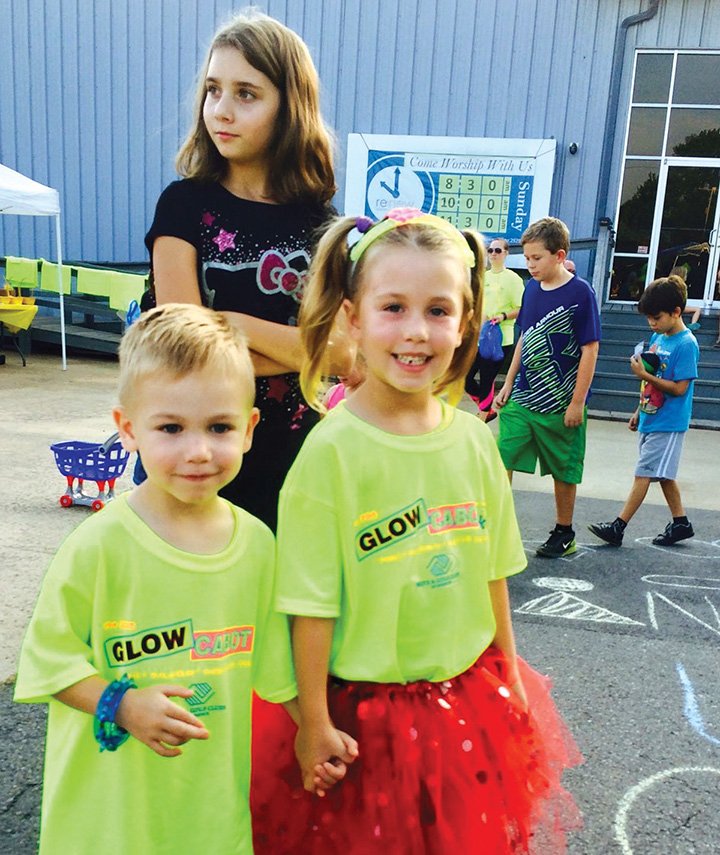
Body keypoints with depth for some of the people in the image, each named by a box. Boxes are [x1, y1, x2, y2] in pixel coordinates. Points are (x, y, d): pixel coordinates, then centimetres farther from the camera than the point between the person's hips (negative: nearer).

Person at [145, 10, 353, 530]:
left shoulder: (320, 218, 1)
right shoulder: (185, 204, -4)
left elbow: (344, 357, -9)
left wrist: (238, 325, -16)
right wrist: (302, 349, -12)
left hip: (295, 454, 2)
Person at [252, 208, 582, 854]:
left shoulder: (474, 440, -6)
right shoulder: (332, 449, -20)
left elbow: (491, 569, 5)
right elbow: (313, 601, -15)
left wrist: (508, 677, 12)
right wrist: (314, 722, -10)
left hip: (467, 695, 5)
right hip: (364, 705, -4)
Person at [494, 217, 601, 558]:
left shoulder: (580, 292, -11)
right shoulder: (531, 288, 6)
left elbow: (590, 349, -12)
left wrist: (578, 402, -13)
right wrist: (508, 384, 12)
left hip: (560, 403, -5)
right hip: (521, 399, 5)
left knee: (563, 471, 10)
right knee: (502, 460, -3)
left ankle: (564, 533, 28)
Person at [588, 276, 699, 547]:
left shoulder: (686, 344, -17)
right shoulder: (658, 338, 8)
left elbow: (679, 388, -20)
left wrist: (644, 375, -23)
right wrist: (639, 411, 18)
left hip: (667, 424, -8)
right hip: (651, 420, 9)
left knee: (644, 474, -5)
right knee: (662, 474, 15)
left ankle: (618, 527, -2)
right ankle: (681, 523, 28)